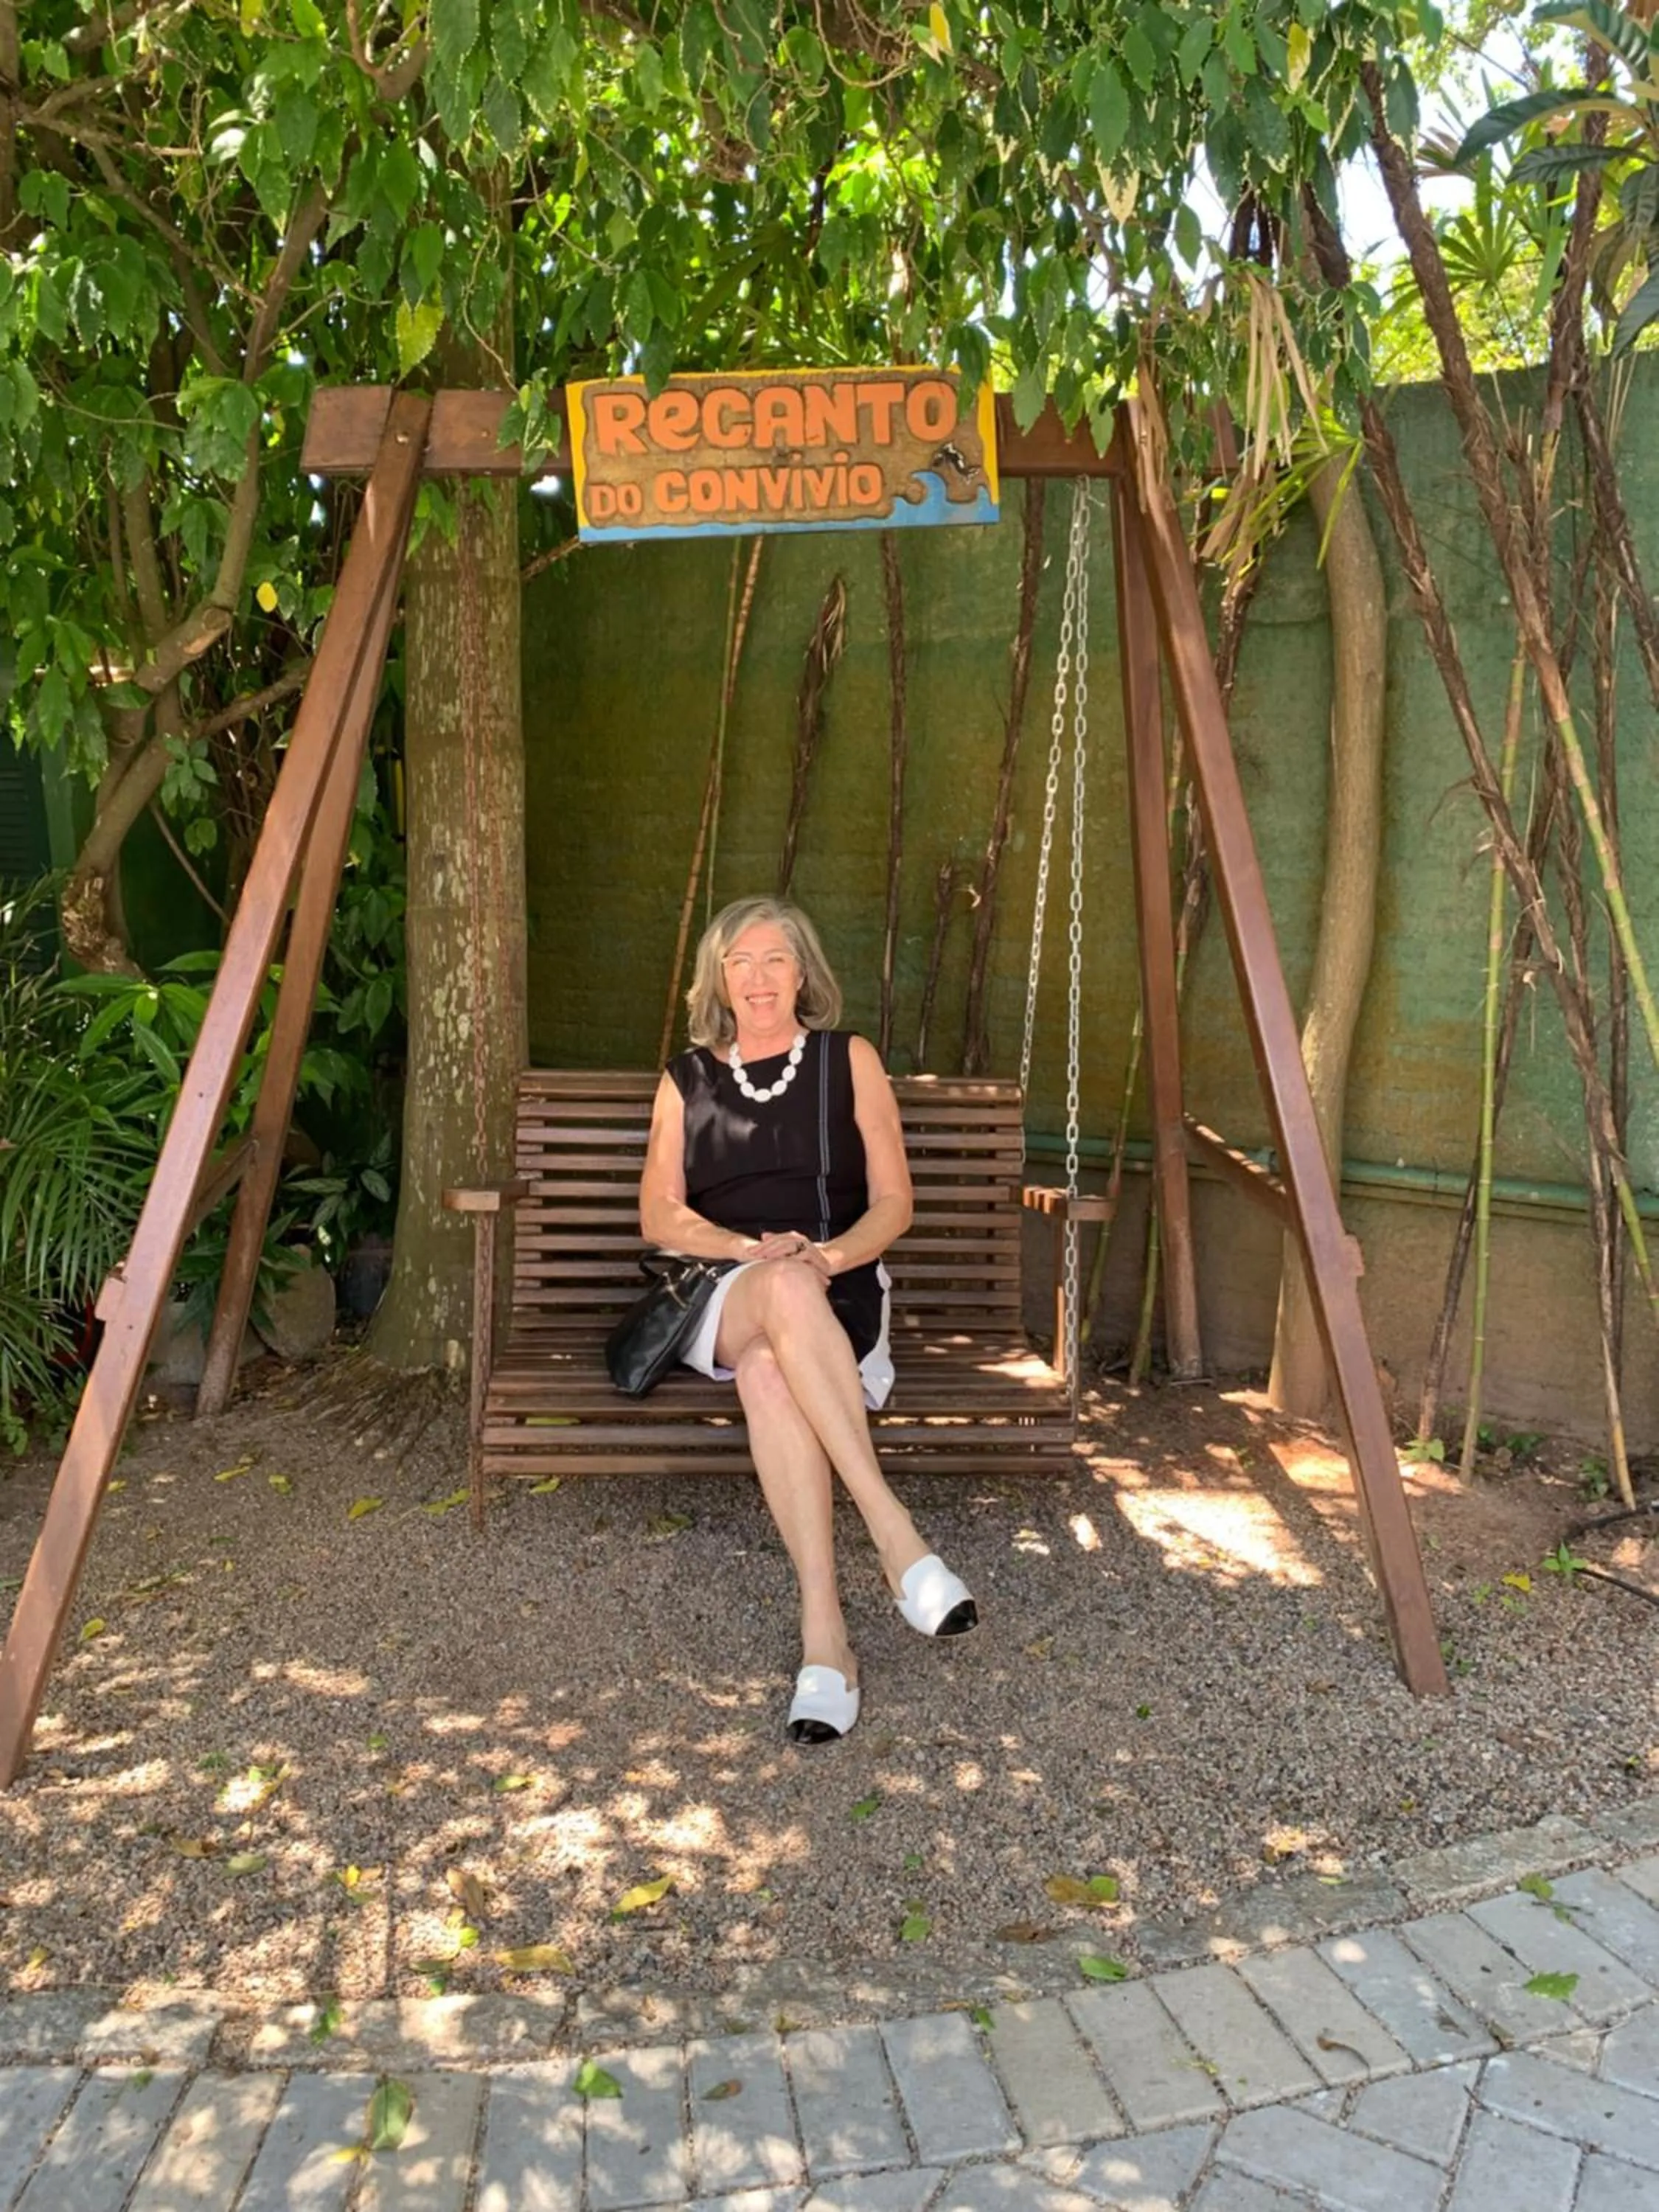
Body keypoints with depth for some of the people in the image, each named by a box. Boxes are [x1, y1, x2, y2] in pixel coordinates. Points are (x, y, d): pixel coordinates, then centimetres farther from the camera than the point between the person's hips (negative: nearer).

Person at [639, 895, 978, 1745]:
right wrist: (756, 1251, -12)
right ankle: (895, 1535, -44)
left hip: (835, 1291, 0)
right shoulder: (687, 1079, 15)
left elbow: (892, 1203, 6)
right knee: (785, 1291, -39)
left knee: (769, 1372, -38)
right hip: (721, 1299, 0)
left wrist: (828, 1256, -16)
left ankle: (823, 1635, -40)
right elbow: (660, 1214, 6)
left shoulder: (849, 1060, 10)